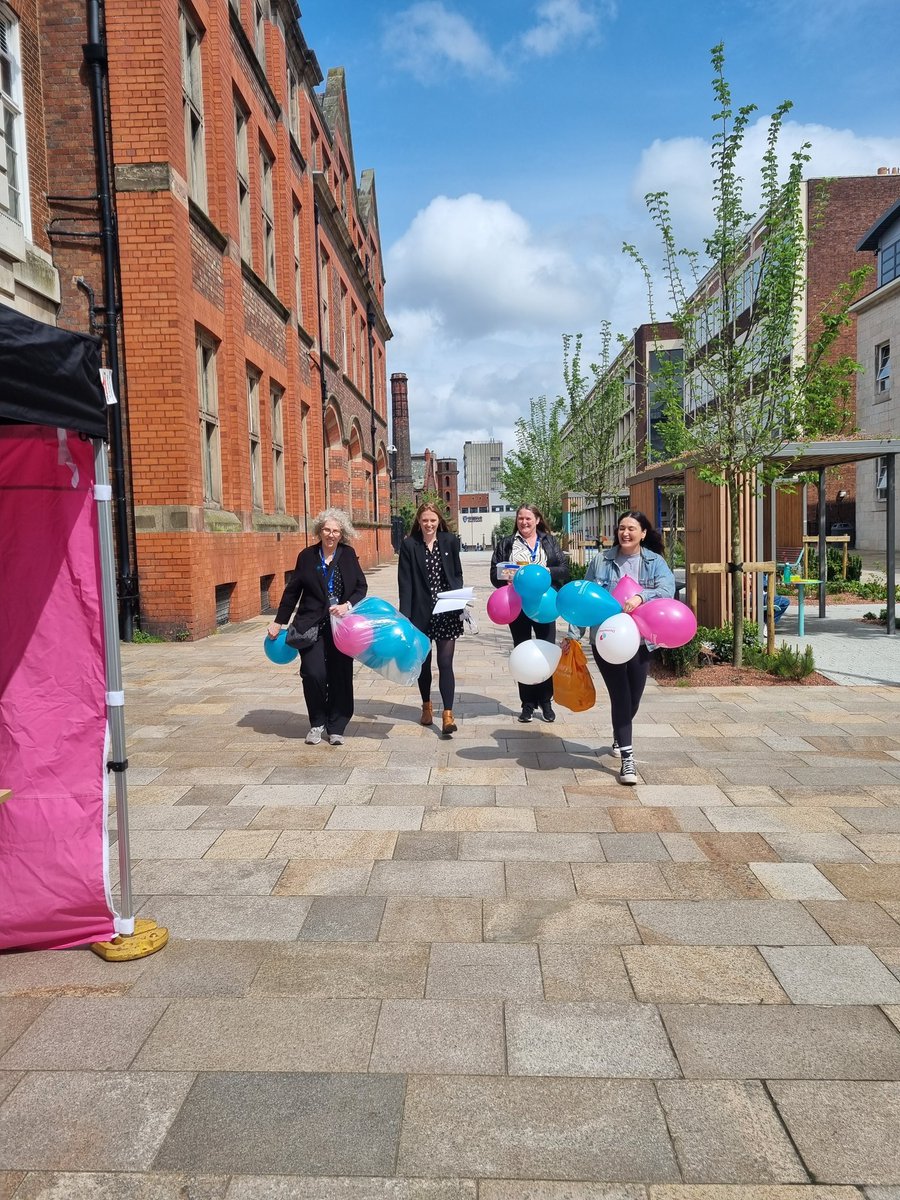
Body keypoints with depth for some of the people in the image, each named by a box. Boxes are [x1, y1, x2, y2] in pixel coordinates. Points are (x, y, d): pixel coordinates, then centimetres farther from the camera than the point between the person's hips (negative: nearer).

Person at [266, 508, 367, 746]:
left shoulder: (348, 555, 3)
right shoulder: (307, 556, 3)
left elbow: (361, 587, 3)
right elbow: (292, 591, 9)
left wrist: (347, 605, -15)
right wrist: (279, 622, 10)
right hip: (311, 625, -1)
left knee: (340, 676, 3)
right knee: (313, 673, -11)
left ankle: (335, 728, 18)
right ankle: (317, 724, 12)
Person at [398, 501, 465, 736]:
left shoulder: (450, 541, 2)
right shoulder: (409, 545, -2)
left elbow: (457, 575, 8)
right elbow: (405, 582, -5)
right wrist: (405, 615, -11)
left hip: (447, 613, 0)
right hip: (421, 613, 0)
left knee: (445, 663, -5)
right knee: (423, 661, 14)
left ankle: (448, 715, -5)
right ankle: (427, 706, 33)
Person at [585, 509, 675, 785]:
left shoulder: (655, 562, 2)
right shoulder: (601, 561, 1)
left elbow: (668, 588, -15)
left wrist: (641, 597, -33)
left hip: (640, 639, 2)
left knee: (634, 696, 11)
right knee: (621, 695, -8)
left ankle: (619, 737, 41)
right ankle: (626, 758, -4)